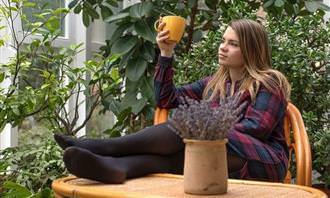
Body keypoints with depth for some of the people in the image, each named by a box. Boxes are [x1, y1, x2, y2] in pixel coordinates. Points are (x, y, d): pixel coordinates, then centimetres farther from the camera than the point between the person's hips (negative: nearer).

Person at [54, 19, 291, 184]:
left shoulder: (269, 83, 4)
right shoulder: (215, 83, 22)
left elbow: (256, 128, -10)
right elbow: (167, 99, 19)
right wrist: (166, 54, 10)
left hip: (264, 162, -5)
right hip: (223, 162, 5)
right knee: (177, 153, -28)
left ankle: (104, 147, -34)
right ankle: (116, 168, -57)